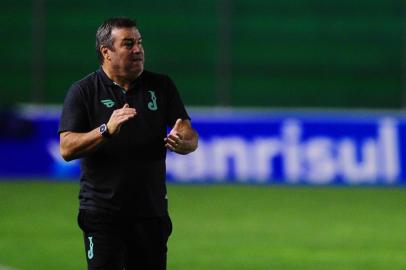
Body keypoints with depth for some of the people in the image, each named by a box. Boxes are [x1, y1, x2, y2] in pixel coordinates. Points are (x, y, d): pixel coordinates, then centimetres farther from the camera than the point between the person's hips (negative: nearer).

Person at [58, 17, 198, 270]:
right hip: (102, 213, -4)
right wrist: (106, 131, -26)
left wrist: (181, 141, -22)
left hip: (152, 213, 4)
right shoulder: (82, 92, 0)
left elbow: (191, 139, 3)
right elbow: (67, 149, -10)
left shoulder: (161, 86, 9)